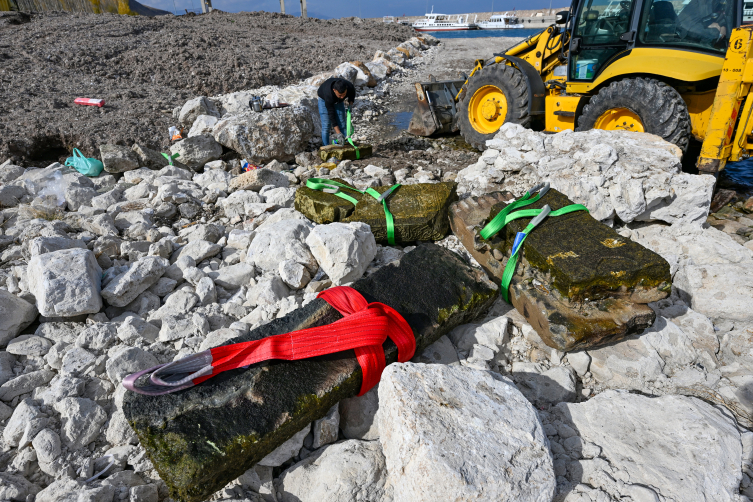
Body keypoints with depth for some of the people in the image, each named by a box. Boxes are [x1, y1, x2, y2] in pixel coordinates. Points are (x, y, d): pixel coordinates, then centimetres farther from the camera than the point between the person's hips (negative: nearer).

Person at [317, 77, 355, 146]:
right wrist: (338, 133, -40)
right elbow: (331, 115, -37)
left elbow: (352, 93, -5)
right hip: (324, 99, -4)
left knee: (342, 124, -3)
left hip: (338, 101, 4)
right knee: (326, 126, -11)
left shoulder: (350, 87, -33)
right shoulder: (329, 95, -43)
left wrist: (350, 103, -18)